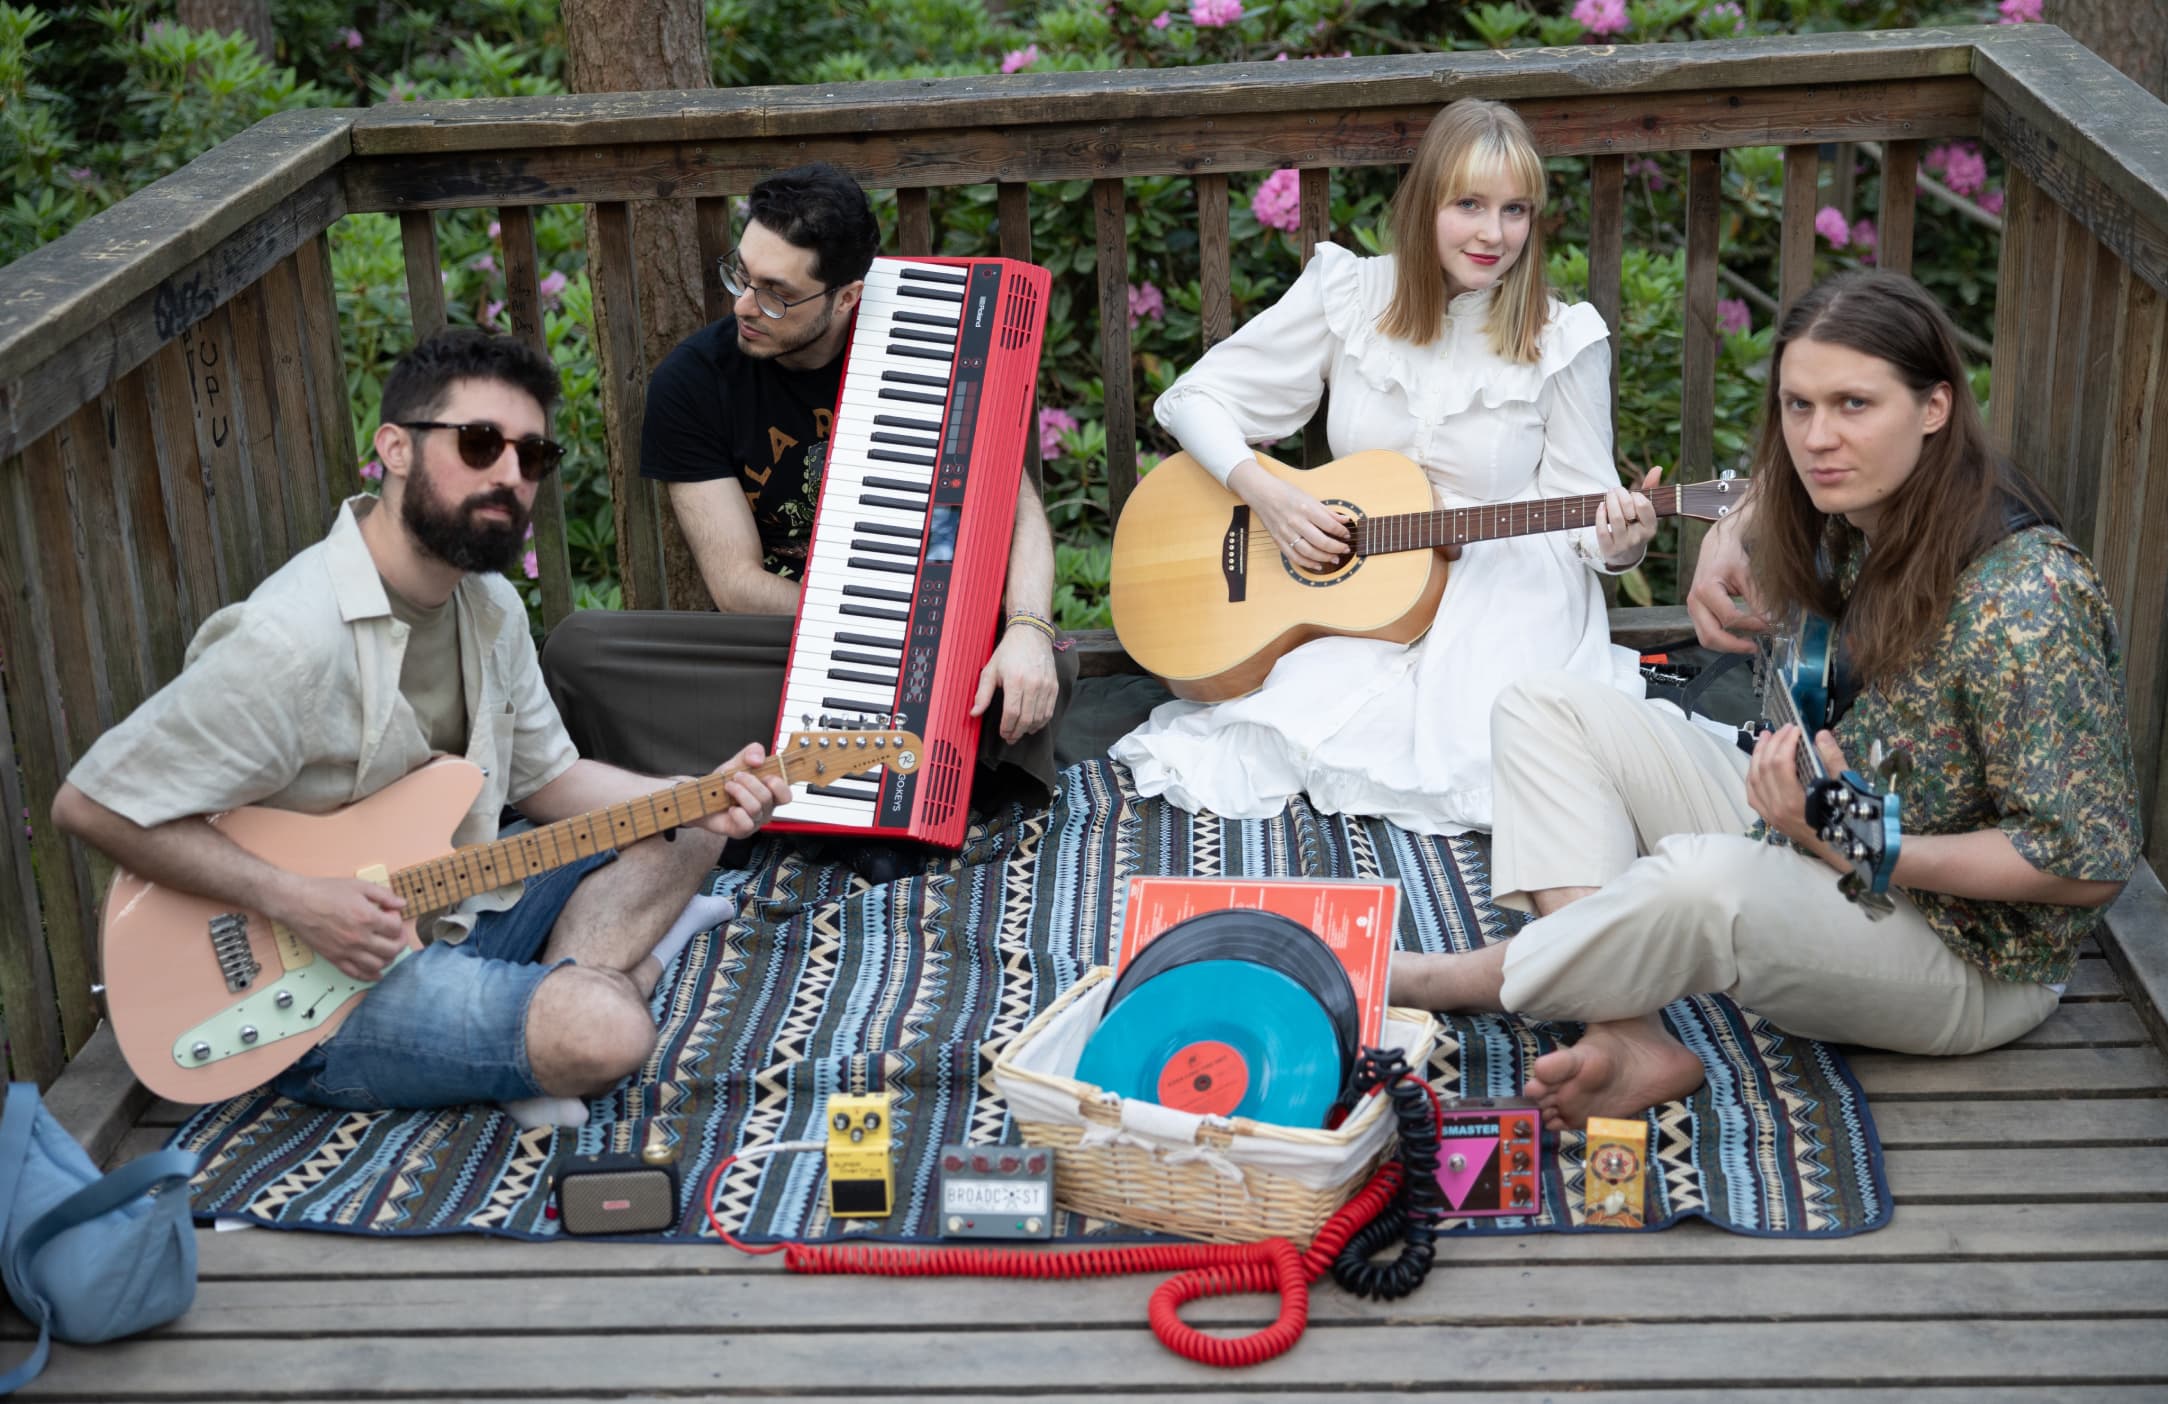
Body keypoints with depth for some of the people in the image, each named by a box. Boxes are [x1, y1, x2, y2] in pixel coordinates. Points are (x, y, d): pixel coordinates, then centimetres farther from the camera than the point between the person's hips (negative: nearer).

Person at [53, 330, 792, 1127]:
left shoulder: (490, 607, 4)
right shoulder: (292, 642, -25)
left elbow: (543, 776, 14)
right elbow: (91, 803, -21)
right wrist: (293, 899, -25)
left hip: (449, 908, 9)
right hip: (313, 998, -9)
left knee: (684, 834, 6)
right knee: (604, 1035, -31)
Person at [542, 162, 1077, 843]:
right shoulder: (692, 381, -6)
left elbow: (1018, 508, -7)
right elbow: (737, 583, -8)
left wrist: (1028, 629, -28)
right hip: (775, 647, 1)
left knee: (1048, 668, -33)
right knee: (579, 649, -26)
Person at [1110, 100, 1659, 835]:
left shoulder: (1563, 340, -4)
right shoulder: (1347, 294, -3)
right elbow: (1194, 397, 0)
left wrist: (1617, 543, -23)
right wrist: (1264, 491, -17)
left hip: (1503, 597, 0)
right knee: (1312, 733, -27)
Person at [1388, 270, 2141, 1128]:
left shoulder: (2020, 599, -28)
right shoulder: (1843, 519, -4)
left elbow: (2090, 863, -25)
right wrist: (1734, 567, 0)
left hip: (1964, 956, -9)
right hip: (1813, 841, 9)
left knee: (1704, 876, -40)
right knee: (1541, 708, -1)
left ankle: (1482, 978, -11)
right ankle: (1629, 1041, -17)